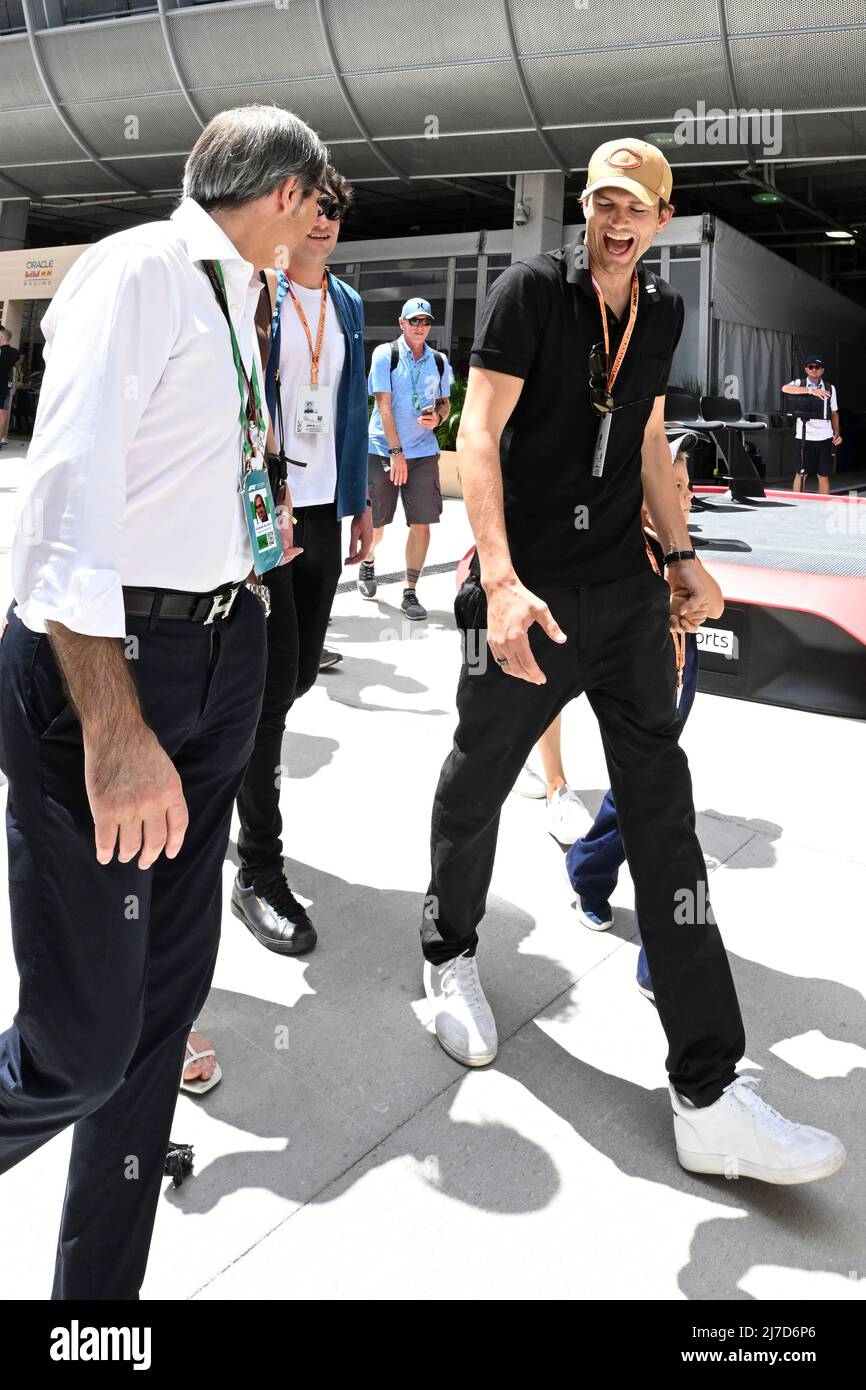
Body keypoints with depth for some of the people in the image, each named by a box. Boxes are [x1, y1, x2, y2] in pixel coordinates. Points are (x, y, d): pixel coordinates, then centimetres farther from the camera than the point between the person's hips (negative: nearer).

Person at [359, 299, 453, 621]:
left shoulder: (440, 362, 9)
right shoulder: (385, 354, -3)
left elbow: (445, 402, 19)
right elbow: (384, 405, -9)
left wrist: (437, 417, -7)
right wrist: (396, 452, -16)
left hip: (423, 452, 3)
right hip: (383, 449, -2)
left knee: (422, 522, -6)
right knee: (375, 521, 6)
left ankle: (410, 592, 3)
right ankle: (368, 564, 38)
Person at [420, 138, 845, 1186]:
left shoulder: (662, 312, 14)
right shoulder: (532, 289, -4)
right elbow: (480, 435, -12)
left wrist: (681, 556, 16)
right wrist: (499, 579, -24)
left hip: (627, 592, 5)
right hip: (530, 595, -5)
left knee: (664, 813, 0)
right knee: (477, 782, 9)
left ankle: (709, 1098, 5)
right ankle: (449, 955, 40)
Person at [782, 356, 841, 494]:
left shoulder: (830, 388, 10)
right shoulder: (800, 383, 1)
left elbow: (834, 413, 15)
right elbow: (785, 388, -22)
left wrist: (837, 433, 4)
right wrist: (811, 390, -30)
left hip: (824, 436, 2)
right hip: (805, 435, -2)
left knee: (823, 475, 4)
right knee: (801, 473, 1)